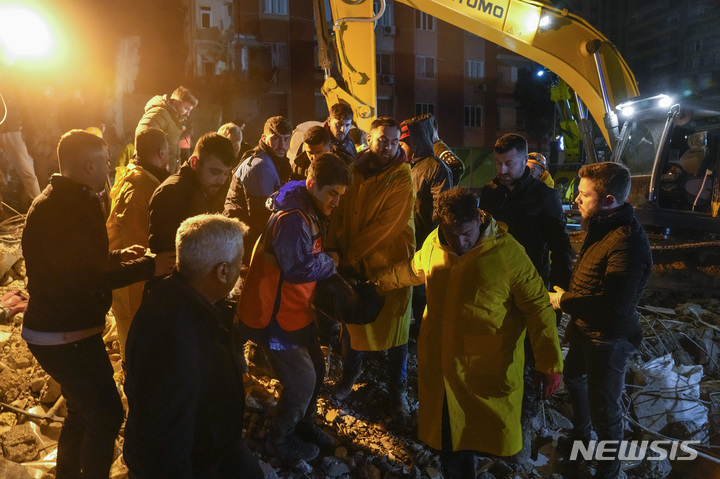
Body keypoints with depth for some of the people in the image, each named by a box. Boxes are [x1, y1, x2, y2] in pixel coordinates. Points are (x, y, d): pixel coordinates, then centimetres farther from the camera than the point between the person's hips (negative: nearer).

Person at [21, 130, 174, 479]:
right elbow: (85, 279, -27)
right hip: (66, 336, -11)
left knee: (84, 409, 24)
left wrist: (120, 256, 15)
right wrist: (147, 267, -25)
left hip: (66, 329, 11)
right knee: (106, 414, -2)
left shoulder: (66, 201, 10)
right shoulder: (64, 210, -24)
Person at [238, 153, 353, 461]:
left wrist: (327, 261, -6)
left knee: (316, 369, 17)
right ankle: (281, 439, 24)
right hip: (275, 315, -9)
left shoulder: (311, 214, 7)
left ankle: (303, 424, 41)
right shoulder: (292, 218, -25)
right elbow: (297, 267, -32)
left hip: (296, 309, 9)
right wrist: (330, 261, -17)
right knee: (302, 379, 0)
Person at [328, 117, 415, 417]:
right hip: (354, 261, 4)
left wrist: (350, 253, -17)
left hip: (390, 262, -4)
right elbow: (341, 212, 4)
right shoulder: (355, 171, 2)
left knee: (394, 322, 7)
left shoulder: (402, 178, -13)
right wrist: (335, 247, -9)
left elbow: (386, 225, -19)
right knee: (352, 319, 17)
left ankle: (397, 387, 28)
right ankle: (351, 372, 43)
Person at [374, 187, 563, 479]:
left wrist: (549, 364, -12)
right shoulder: (433, 243, -3)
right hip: (440, 364, 4)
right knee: (449, 436, 17)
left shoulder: (508, 253, -18)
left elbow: (538, 307, -13)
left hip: (489, 367, -4)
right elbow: (413, 269, 19)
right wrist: (378, 282, 31)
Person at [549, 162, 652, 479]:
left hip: (608, 339, -10)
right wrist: (568, 297, 0)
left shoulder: (627, 243, -31)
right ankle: (581, 435, 55)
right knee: (573, 376, 29)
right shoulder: (602, 227, 0)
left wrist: (564, 301, -20)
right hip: (585, 329, 10)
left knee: (603, 409, 5)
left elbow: (614, 308, -32)